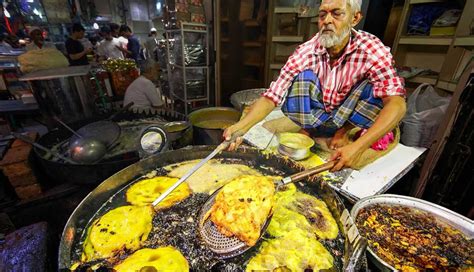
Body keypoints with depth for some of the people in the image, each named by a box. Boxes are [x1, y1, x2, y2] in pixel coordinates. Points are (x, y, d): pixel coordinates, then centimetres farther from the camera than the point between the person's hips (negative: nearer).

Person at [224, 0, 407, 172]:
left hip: (355, 119, 1)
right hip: (317, 118, 0)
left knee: (373, 87, -28)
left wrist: (357, 147, -45)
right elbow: (272, 96, -25)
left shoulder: (372, 50, -20)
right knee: (303, 77, -24)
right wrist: (241, 127, -41)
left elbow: (397, 104, -30)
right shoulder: (306, 52, -18)